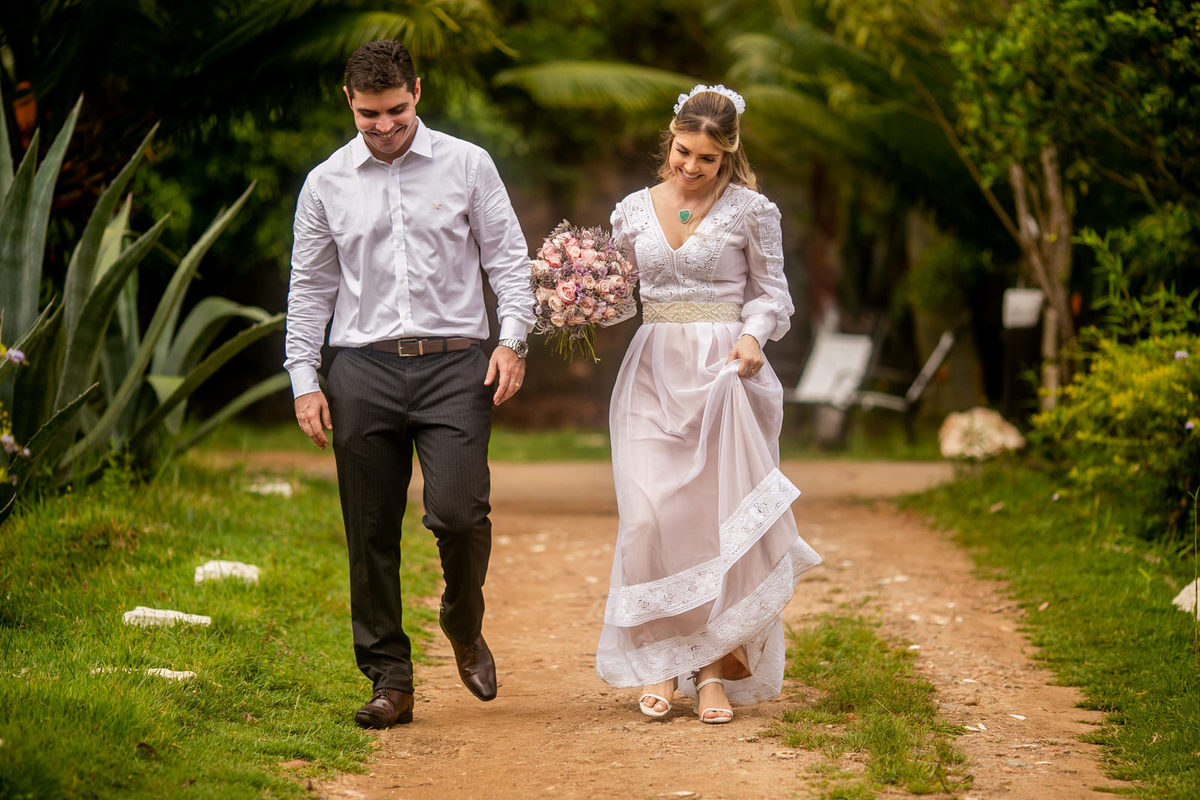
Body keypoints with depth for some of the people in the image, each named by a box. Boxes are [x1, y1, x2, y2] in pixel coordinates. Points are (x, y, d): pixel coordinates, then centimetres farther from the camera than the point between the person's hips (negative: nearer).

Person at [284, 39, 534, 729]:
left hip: (454, 362, -2)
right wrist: (304, 379, 7)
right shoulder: (327, 184, 10)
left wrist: (514, 339, -5)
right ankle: (390, 679, 11)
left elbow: (508, 258, 8)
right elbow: (310, 286, 14)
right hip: (363, 368, 2)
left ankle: (465, 625, 14)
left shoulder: (468, 166, 6)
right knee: (372, 534, 1)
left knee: (457, 510, -16)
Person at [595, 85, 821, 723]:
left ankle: (714, 671, 5)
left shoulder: (749, 211, 1)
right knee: (651, 518, -10)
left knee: (723, 518, -3)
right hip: (655, 375, 2)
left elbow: (770, 293, 5)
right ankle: (658, 663, 3)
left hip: (724, 375, -2)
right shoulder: (633, 211, 9)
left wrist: (753, 336, -14)